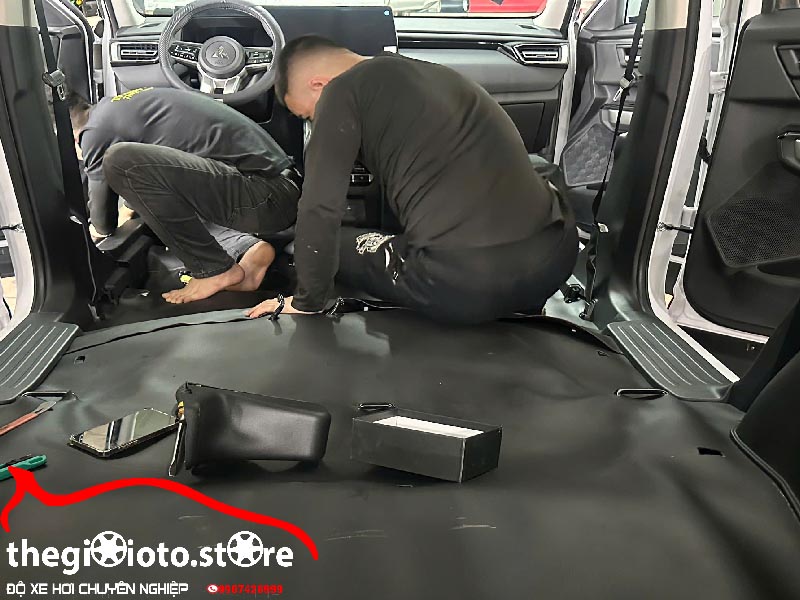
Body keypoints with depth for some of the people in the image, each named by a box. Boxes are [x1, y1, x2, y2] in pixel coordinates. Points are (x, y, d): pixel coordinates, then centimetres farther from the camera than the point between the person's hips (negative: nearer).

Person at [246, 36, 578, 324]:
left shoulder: (343, 91, 2)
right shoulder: (435, 73, 24)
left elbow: (318, 210, -4)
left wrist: (307, 302, 10)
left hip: (467, 280, -7)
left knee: (329, 245, 18)